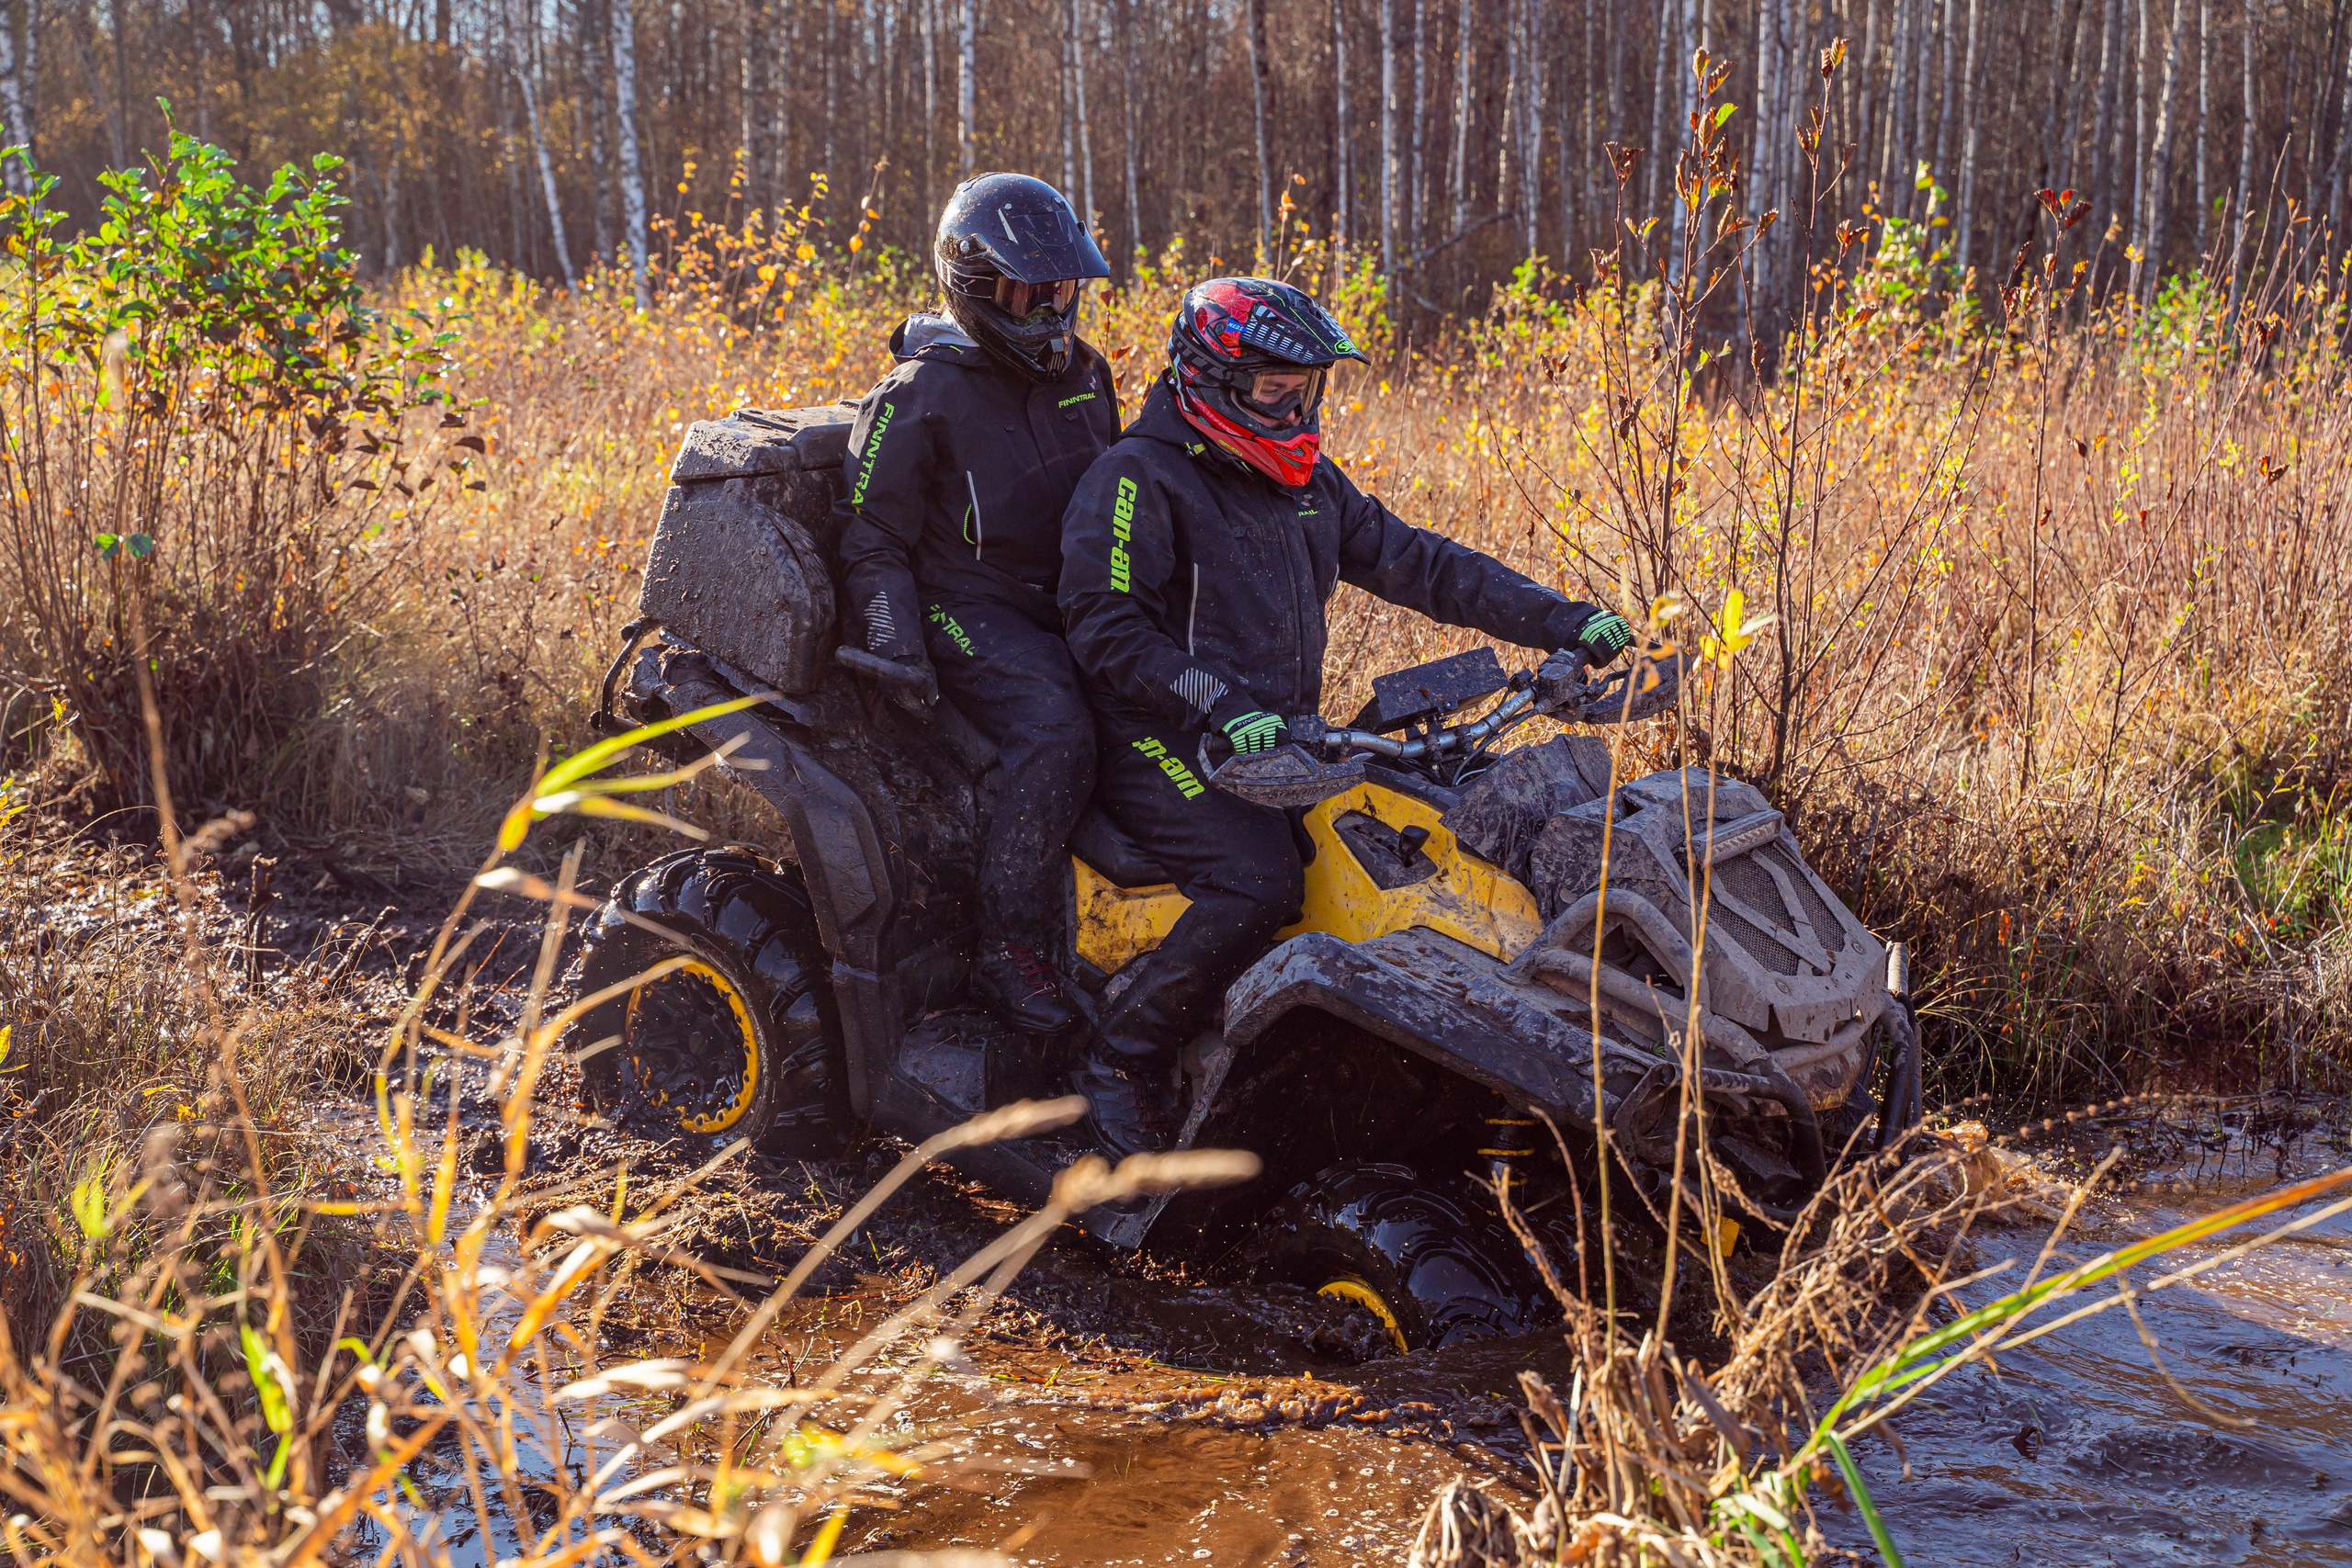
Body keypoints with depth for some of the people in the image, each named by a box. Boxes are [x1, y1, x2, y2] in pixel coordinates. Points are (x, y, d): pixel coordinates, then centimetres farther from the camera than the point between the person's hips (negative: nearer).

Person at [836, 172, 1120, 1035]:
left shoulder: (1082, 372, 12)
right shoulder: (920, 397, -9)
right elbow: (872, 539, -7)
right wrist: (899, 646, -19)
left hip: (1074, 604, 7)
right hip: (971, 608, -7)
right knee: (1054, 731, -32)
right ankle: (1009, 949, -24)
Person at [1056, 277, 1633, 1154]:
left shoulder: (1307, 484, 17)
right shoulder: (1138, 479, -8)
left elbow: (1413, 563, 17)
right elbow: (1105, 629, -16)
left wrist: (1559, 622, 8)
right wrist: (1221, 710, -29)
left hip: (1282, 741, 8)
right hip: (1167, 745, -8)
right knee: (1259, 883, -31)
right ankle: (1119, 1064, -18)